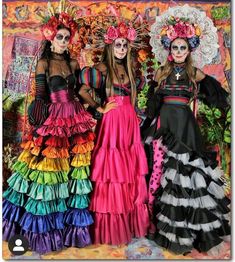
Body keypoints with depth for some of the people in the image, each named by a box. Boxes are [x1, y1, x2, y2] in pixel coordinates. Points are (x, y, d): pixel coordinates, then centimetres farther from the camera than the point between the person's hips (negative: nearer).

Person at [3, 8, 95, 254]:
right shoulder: (43, 63, 0)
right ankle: (44, 229, 18)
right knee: (49, 169, 0)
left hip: (75, 119, 5)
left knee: (73, 171, 8)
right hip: (52, 120, -4)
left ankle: (69, 224, 24)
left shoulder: (73, 63, 12)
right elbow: (40, 97, -4)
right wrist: (42, 123, -9)